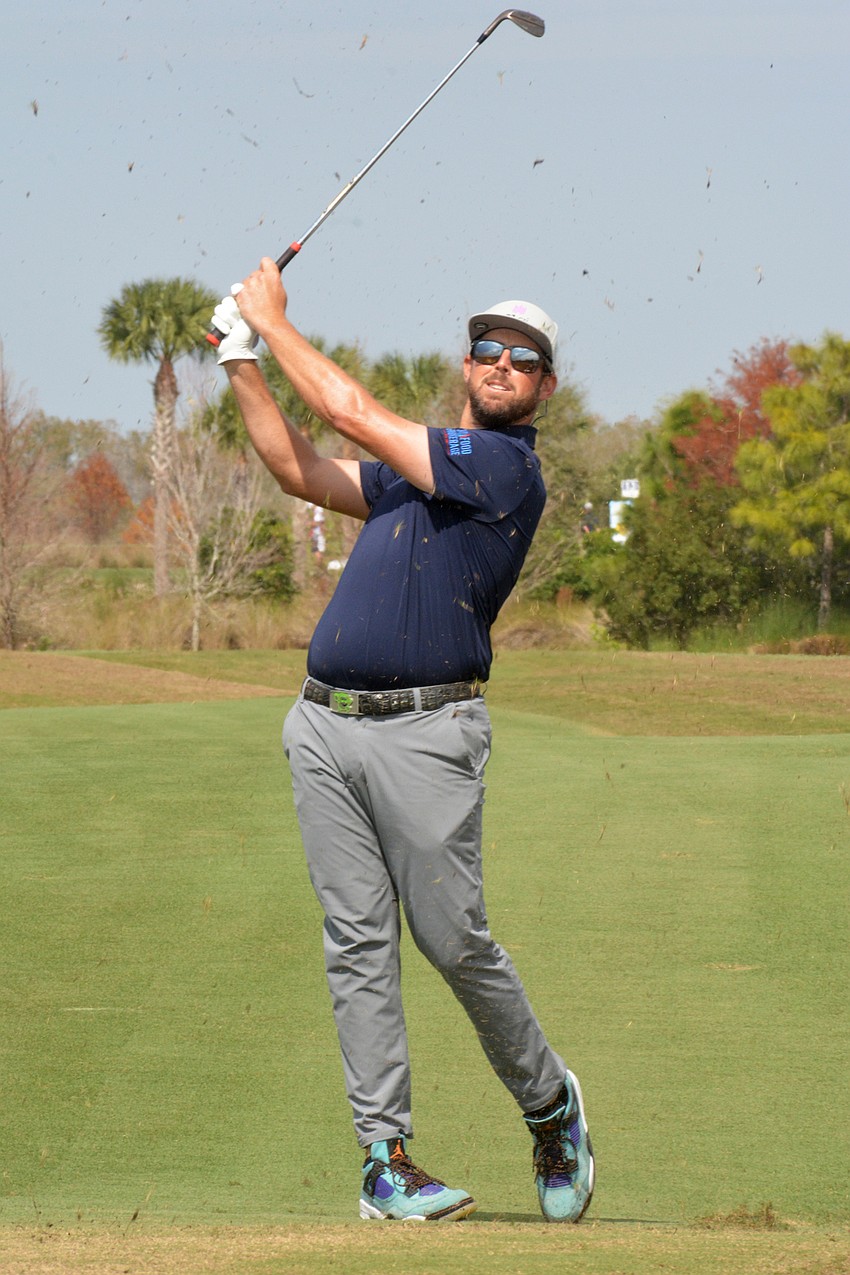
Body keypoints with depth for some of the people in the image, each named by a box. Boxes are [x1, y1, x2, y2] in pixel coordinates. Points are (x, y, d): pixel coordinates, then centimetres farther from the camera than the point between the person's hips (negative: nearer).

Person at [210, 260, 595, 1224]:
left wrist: (275, 319, 3)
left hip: (424, 731, -7)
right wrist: (242, 361, 14)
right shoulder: (415, 465, 19)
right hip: (325, 727, 7)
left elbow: (352, 413, -8)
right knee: (357, 945, 1)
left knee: (454, 939, -5)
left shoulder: (507, 467, -7)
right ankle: (386, 1160, 2)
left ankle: (549, 1105, 18)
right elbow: (299, 470, 21)